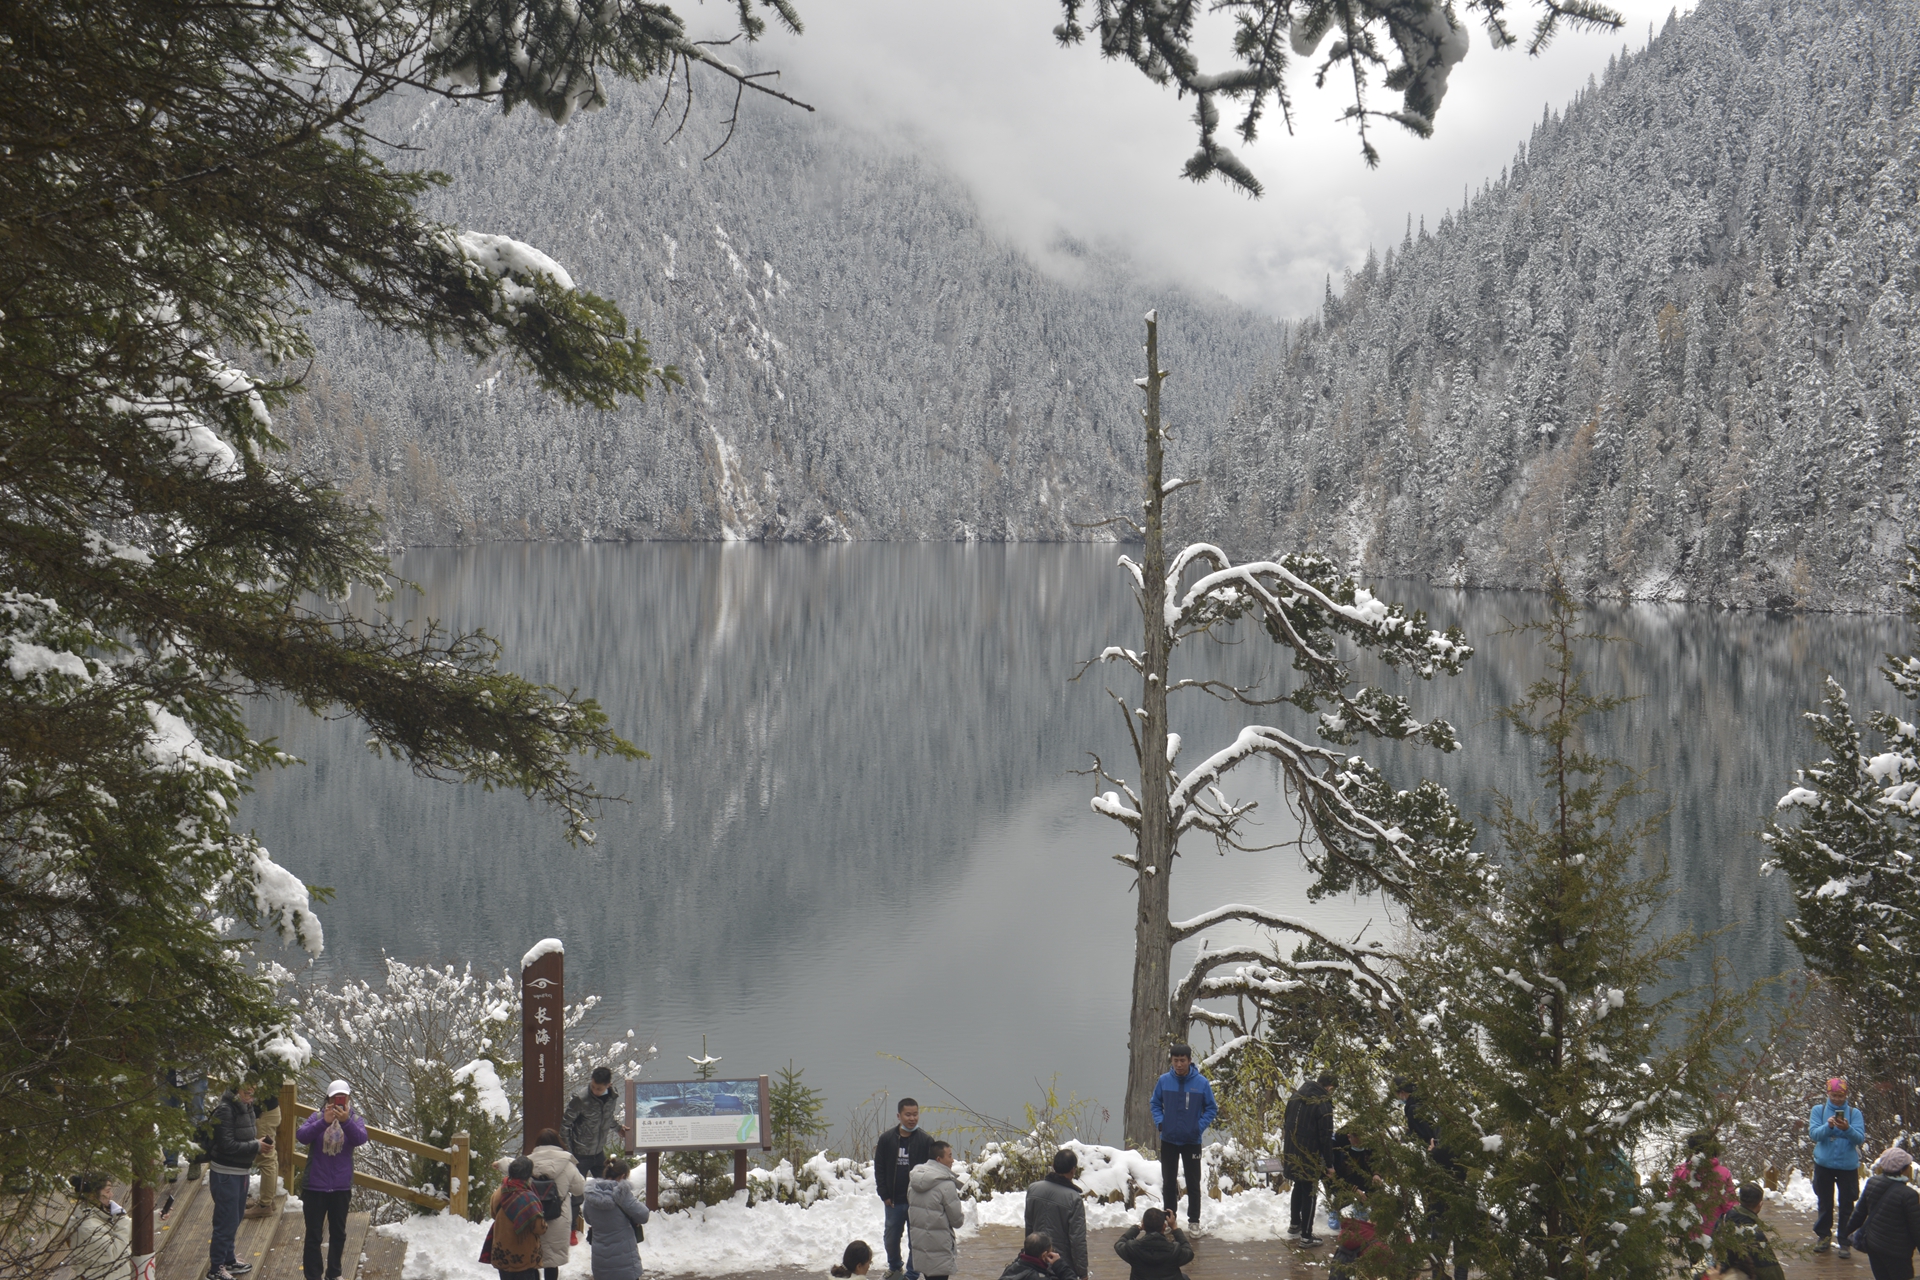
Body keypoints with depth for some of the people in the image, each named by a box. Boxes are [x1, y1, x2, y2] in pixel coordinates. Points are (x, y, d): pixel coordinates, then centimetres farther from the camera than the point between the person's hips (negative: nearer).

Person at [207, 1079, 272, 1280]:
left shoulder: (246, 1108, 7)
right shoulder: (225, 1110, -19)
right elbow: (227, 1145, -23)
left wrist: (260, 1142, -3)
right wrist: (256, 1146, -20)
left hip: (240, 1171, 9)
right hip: (225, 1173, -9)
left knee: (235, 1219, 19)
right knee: (226, 1221, -4)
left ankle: (228, 1260, 33)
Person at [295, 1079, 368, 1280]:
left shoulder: (355, 1120, -3)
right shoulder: (317, 1117, -6)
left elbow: (361, 1139, -23)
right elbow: (301, 1135, -23)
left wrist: (346, 1121, -40)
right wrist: (324, 1122, -38)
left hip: (341, 1188, 2)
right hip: (315, 1187, -2)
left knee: (338, 1233, 16)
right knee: (313, 1235, 4)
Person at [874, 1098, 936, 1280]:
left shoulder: (926, 1140, -4)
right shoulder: (887, 1139, 0)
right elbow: (879, 1168, 4)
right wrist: (884, 1194, -2)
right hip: (894, 1200, 2)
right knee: (891, 1237, 15)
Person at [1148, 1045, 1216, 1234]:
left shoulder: (1201, 1083, -10)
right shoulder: (1164, 1081, -5)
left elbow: (1211, 1108, -1)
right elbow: (1155, 1103, 8)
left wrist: (1200, 1126, -14)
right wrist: (1159, 1121, -8)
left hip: (1192, 1140, -2)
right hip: (1168, 1139, 2)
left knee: (1193, 1182, 6)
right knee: (1168, 1182, 11)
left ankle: (1194, 1219, 16)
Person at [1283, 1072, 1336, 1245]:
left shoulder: (1295, 1097, 5)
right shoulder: (1323, 1104, -18)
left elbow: (1285, 1124, 14)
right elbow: (1325, 1137, -17)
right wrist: (1329, 1164, -10)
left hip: (1291, 1153, 7)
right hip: (1310, 1157, -7)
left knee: (1299, 1187, 25)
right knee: (1309, 1193, 2)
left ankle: (1294, 1224, 38)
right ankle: (1306, 1236, 5)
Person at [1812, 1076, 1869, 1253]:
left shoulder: (1854, 1113, -2)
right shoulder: (1819, 1110, 0)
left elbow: (1860, 1138, -11)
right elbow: (1813, 1134, -10)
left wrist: (1847, 1129, -30)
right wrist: (1828, 1126, -28)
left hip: (1848, 1165, -1)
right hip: (1824, 1164, 1)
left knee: (1846, 1205, 2)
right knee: (1825, 1203, 12)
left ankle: (1845, 1241, 11)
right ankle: (1822, 1236, 26)